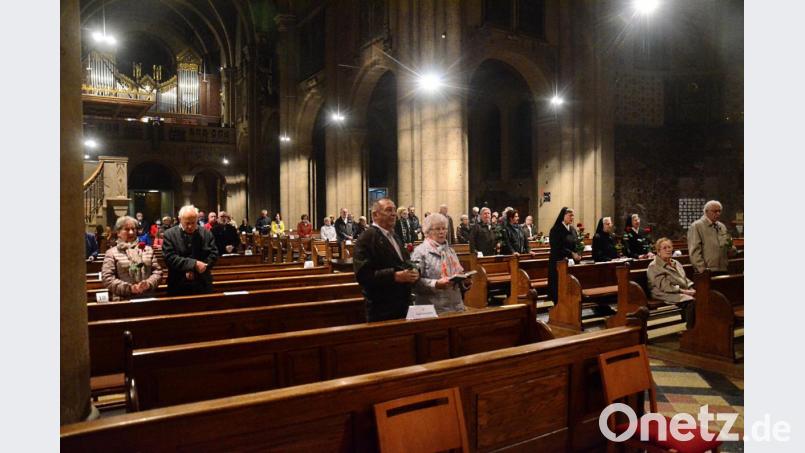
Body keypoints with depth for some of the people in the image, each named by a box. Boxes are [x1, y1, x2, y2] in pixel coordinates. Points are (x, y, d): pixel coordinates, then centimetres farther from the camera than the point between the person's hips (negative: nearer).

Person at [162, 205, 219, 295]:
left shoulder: (206, 234, 5)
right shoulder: (170, 234, -2)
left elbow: (214, 254, -1)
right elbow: (170, 258, -11)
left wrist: (195, 271, -12)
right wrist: (194, 264, -21)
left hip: (203, 286, 2)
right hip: (178, 287, -2)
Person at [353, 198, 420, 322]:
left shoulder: (394, 237, 17)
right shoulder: (368, 237, -12)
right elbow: (363, 274, -21)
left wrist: (413, 273, -1)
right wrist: (394, 276, -25)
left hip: (402, 306, 8)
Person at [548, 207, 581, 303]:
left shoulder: (573, 229, 12)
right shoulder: (556, 230, -8)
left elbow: (576, 245, 17)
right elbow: (557, 248, -15)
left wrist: (578, 255, 0)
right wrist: (572, 254, -20)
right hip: (559, 263, -6)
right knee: (559, 288, -3)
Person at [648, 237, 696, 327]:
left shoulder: (676, 263, 21)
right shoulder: (654, 267, -4)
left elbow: (685, 279, 22)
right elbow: (665, 286, -12)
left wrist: (691, 289, 1)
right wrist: (683, 291, -17)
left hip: (685, 292, 7)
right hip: (667, 295, -7)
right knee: (691, 301, -32)